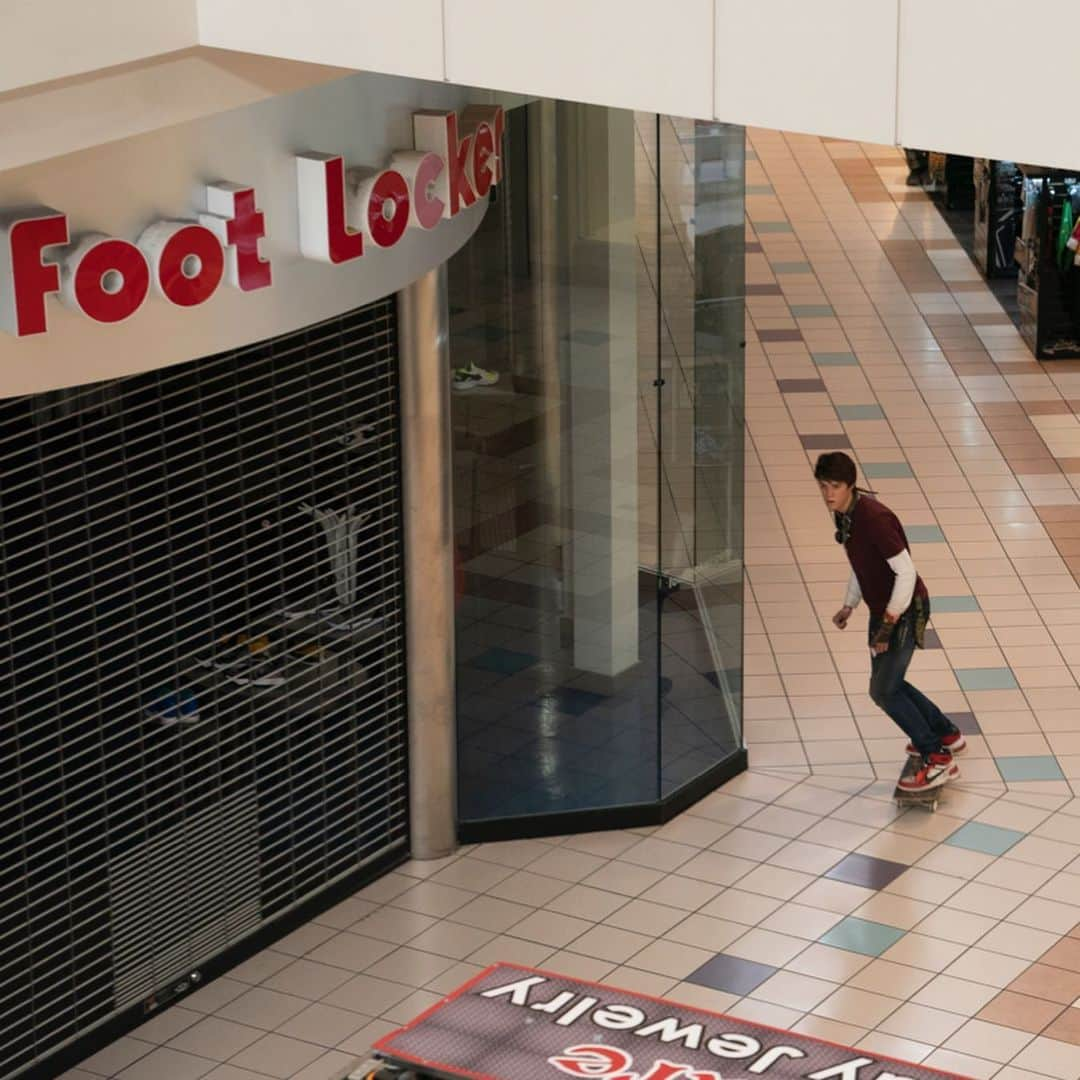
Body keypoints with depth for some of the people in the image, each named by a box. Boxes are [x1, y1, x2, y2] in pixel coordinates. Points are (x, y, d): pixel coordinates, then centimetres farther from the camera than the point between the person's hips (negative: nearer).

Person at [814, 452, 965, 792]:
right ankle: (946, 735, 36)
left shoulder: (873, 518, -27)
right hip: (882, 609, 9)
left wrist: (889, 623, -24)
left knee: (883, 690, -8)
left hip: (905, 611, -9)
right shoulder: (843, 514, 2)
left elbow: (905, 571, -27)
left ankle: (938, 760, -1)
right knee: (889, 684, 19)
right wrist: (849, 606, 9)